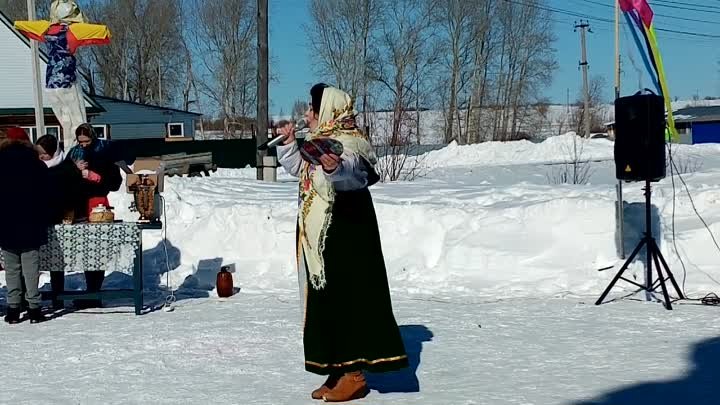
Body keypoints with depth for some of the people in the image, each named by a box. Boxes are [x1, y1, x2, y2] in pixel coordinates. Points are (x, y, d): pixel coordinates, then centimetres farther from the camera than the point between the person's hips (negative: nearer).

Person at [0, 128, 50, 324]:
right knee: (31, 266, 0)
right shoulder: (37, 165, 2)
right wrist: (43, 222, 12)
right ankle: (34, 307, -2)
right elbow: (45, 195, 4)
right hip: (31, 225, -1)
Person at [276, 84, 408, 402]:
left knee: (347, 299, -7)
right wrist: (288, 143, 21)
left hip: (344, 239, -10)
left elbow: (350, 169, -42)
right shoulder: (321, 142, 14)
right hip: (320, 240, 10)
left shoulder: (349, 143, -16)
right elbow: (297, 167, 33)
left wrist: (334, 167, -63)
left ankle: (355, 374, -1)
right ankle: (340, 370, 18)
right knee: (327, 301, 11)